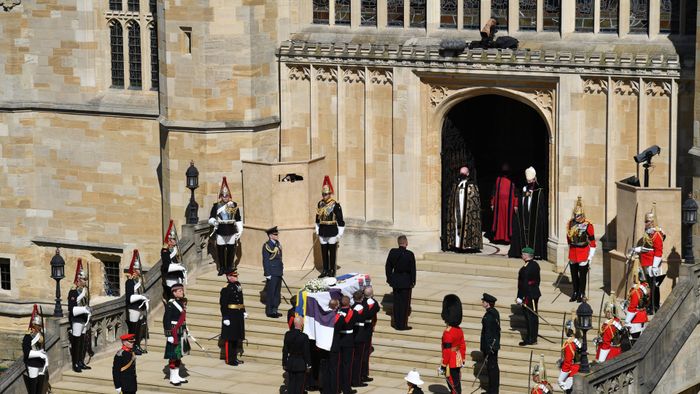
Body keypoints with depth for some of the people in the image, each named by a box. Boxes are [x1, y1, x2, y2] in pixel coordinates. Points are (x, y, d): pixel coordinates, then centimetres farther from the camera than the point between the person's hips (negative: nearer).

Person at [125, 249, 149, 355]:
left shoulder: (139, 280, 14)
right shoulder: (130, 282, -13)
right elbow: (129, 297, -17)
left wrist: (145, 301, 9)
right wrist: (141, 297, -20)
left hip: (140, 309, 9)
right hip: (133, 309, -9)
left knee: (139, 328, 13)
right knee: (133, 329, -4)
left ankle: (137, 346, 21)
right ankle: (132, 348, 0)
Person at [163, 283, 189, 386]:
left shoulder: (182, 303, 11)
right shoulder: (170, 304, -14)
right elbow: (166, 320, -15)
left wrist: (186, 332, 21)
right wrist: (169, 335, -19)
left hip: (182, 332, 8)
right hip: (174, 333, -8)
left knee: (179, 354, 14)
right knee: (174, 355, -3)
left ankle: (177, 376, 22)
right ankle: (173, 378, 4)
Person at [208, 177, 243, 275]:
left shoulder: (234, 205, 6)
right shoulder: (216, 206, 4)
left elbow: (238, 220, 8)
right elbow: (211, 218, 3)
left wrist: (240, 231, 4)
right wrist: (214, 221, -20)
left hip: (231, 232, 0)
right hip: (220, 232, 0)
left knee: (231, 251, 3)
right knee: (220, 251, 3)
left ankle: (229, 267, 14)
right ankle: (222, 268, 13)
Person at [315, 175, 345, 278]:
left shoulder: (335, 205, -11)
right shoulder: (320, 204, 6)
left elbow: (340, 220, -9)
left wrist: (339, 234, -9)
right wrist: (317, 230, 18)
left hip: (332, 232, -5)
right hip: (322, 232, 5)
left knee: (332, 252, 3)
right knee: (324, 252, 9)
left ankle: (332, 271, 10)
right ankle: (325, 270, 17)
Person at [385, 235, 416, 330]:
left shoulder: (392, 252, -4)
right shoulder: (409, 254, -16)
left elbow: (388, 267, 3)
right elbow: (413, 269, -11)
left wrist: (389, 279, 12)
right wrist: (413, 282, 0)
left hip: (395, 280, 4)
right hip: (406, 282, -4)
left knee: (396, 302, 13)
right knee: (405, 303, 5)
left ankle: (397, 324, 18)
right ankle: (402, 325, 8)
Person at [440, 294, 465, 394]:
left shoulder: (447, 333, -22)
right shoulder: (459, 330, 4)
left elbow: (447, 351, -21)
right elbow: (463, 347, 11)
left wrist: (443, 366, -15)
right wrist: (462, 361, 20)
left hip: (451, 364, -8)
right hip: (458, 361, 8)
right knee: (456, 385, 17)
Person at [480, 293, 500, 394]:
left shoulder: (488, 317, -24)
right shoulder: (495, 313, 5)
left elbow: (488, 334, -23)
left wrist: (486, 351, -20)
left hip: (490, 346, -9)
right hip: (495, 344, 9)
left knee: (491, 368, -1)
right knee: (494, 367, 17)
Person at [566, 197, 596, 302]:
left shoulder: (587, 226, -12)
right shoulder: (571, 224, 2)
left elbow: (592, 243, -8)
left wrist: (590, 258, -9)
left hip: (583, 256, -5)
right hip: (573, 254, 5)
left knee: (582, 276, 2)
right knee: (574, 275, 12)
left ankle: (581, 294, 12)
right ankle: (575, 293, 24)